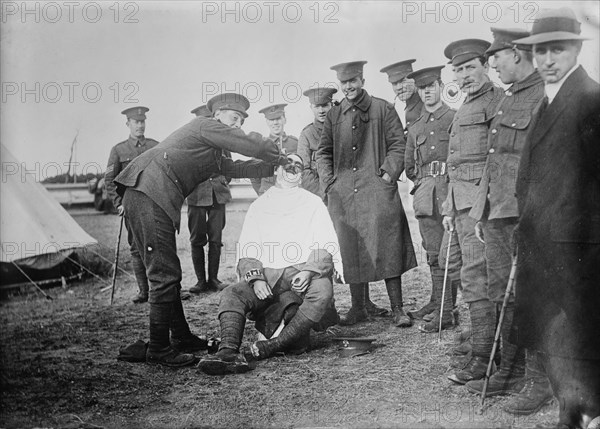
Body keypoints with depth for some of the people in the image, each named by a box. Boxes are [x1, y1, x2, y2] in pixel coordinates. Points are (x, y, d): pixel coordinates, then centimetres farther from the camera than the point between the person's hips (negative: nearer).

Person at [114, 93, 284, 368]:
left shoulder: (213, 155, 30)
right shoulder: (206, 126, 2)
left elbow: (236, 167, 28)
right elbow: (251, 146, -2)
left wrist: (277, 167, 25)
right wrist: (281, 156, 15)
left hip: (144, 200, 11)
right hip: (149, 197, -11)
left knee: (167, 273, 14)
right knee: (164, 274, -9)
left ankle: (182, 338, 24)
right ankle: (159, 350, -4)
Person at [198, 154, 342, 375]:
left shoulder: (313, 203, 16)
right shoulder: (259, 206, 20)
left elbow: (327, 247, 5)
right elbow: (246, 253, 12)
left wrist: (308, 271, -15)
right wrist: (256, 279, -9)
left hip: (302, 274, -1)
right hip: (267, 274, 2)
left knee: (322, 290, -34)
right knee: (231, 294, -25)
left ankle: (276, 343, -32)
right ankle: (229, 352, -44)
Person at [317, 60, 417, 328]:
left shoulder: (383, 109, 6)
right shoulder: (333, 116, 15)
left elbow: (398, 145, 3)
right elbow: (323, 152, 17)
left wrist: (389, 174, -8)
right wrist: (329, 182, 5)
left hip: (377, 190, -3)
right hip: (343, 194, 3)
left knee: (387, 249, -4)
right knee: (350, 251, 5)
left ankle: (397, 309, 3)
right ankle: (358, 308, 15)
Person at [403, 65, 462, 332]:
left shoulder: (456, 118, 3)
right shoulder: (415, 128, 17)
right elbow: (409, 165, 26)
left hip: (450, 192, -5)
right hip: (426, 197, 5)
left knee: (449, 253, -9)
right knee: (433, 255, 9)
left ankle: (445, 312, -4)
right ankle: (438, 303, 19)